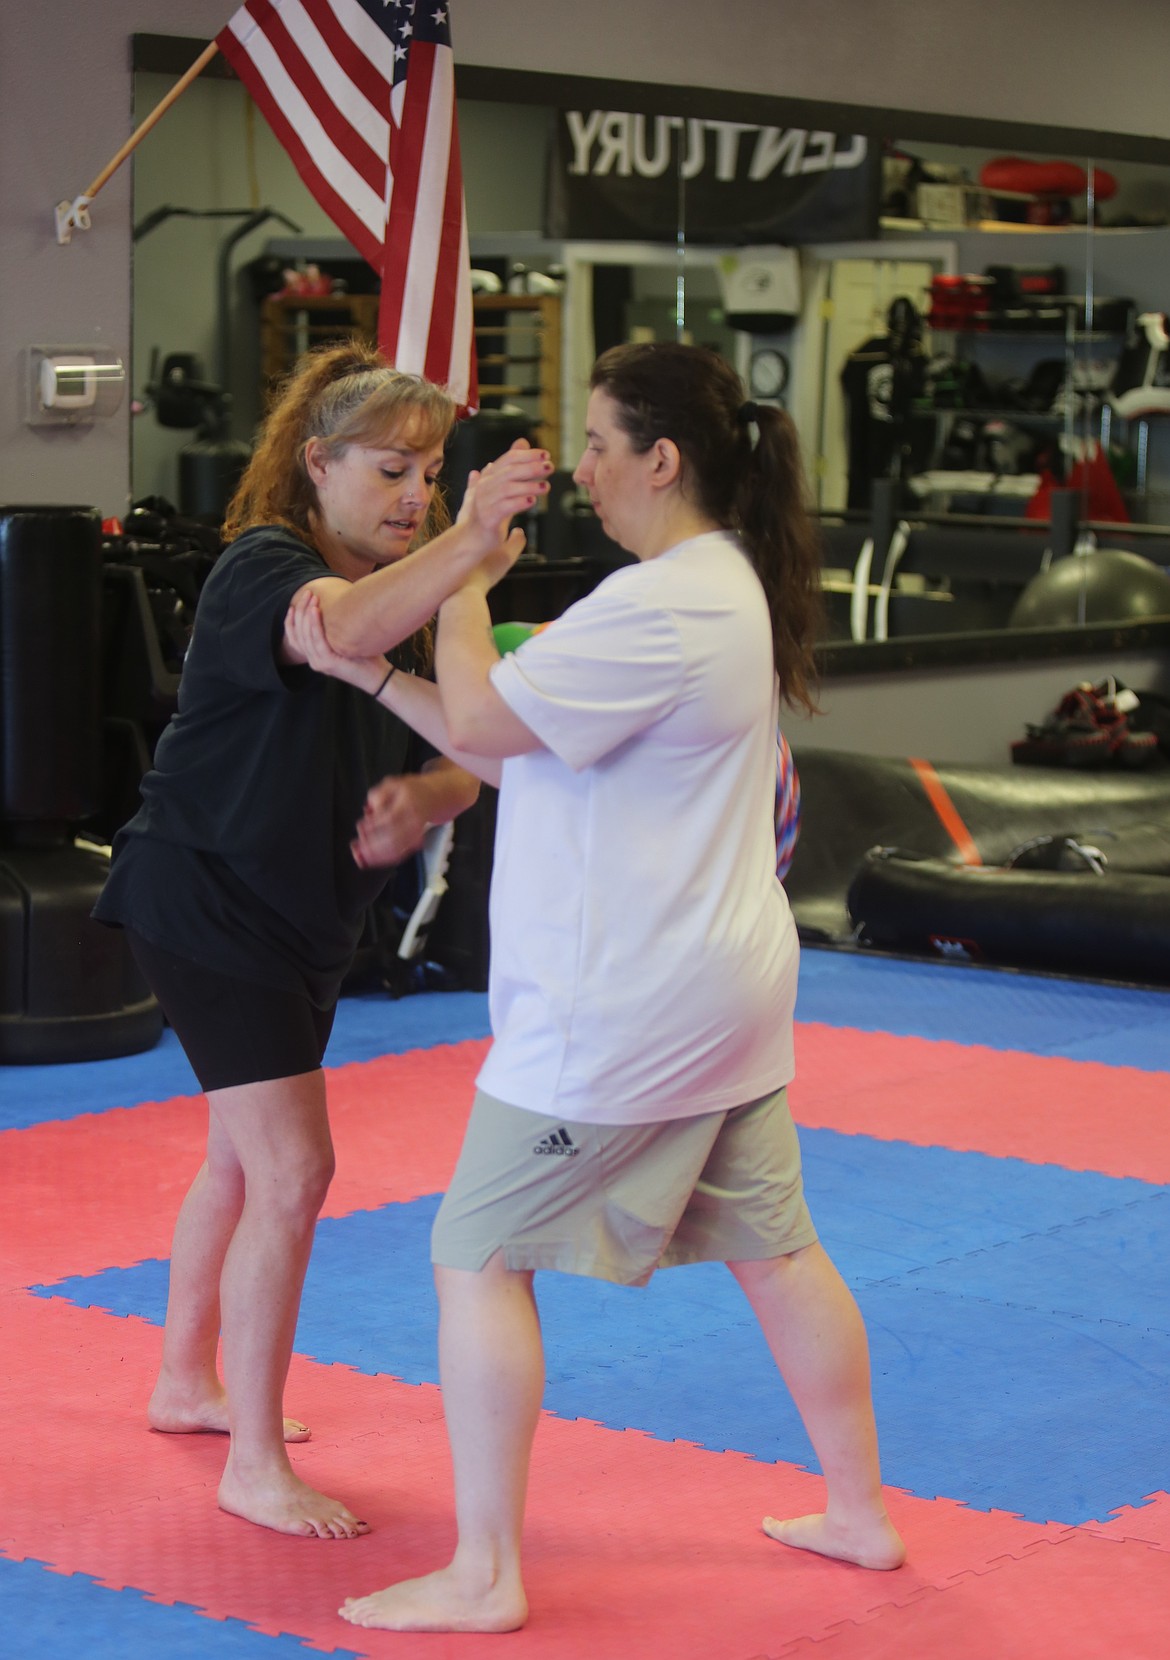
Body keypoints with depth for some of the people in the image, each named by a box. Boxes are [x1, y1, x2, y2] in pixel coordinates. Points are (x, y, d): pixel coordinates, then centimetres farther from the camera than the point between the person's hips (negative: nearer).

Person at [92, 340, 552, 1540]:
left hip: (301, 910, 9)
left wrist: (420, 801, -19)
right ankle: (254, 1467, -1)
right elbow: (346, 628, -46)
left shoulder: (408, 591, 4)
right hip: (203, 901, -9)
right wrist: (476, 533, -59)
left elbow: (459, 762, 3)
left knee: (243, 1154, 22)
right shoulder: (260, 570, -21)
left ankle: (189, 1383, 42)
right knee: (292, 1170, -12)